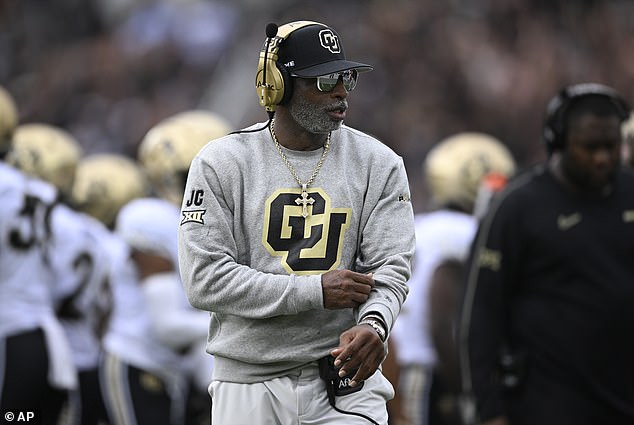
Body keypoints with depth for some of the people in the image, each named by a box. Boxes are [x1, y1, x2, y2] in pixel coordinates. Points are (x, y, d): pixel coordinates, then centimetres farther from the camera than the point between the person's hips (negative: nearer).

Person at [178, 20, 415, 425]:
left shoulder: (378, 164, 4)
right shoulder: (220, 164, -3)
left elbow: (389, 268, -4)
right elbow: (205, 278, -10)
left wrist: (373, 324, -27)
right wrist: (315, 291, -16)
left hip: (344, 378, 1)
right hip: (249, 386, 0)